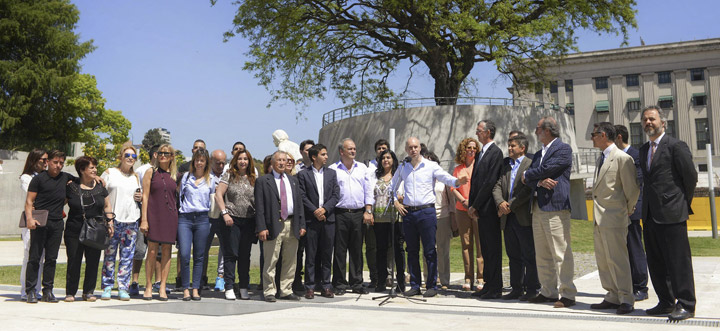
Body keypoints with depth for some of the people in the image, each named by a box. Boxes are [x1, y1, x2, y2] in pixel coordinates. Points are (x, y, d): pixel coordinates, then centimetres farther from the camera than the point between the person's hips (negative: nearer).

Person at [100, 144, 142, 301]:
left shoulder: (135, 177, 18)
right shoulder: (109, 173, 7)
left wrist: (140, 198, 5)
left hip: (131, 221, 3)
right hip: (113, 219, -3)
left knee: (127, 256, 1)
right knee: (109, 255, -1)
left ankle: (123, 288, 6)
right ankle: (107, 287, 7)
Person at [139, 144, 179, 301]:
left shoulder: (175, 175, 12)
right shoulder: (151, 172, 5)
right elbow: (145, 196, 0)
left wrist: (177, 218, 5)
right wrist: (144, 219, -7)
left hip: (170, 216, 2)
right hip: (154, 215, -2)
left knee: (167, 251, 2)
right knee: (152, 251, -3)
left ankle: (163, 288, 8)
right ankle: (148, 287, 7)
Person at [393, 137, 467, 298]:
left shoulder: (431, 166, 2)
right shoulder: (402, 168, 12)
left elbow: (447, 178, -10)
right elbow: (392, 187, 23)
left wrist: (457, 181, -31)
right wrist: (396, 203, 9)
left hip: (426, 211, -3)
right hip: (408, 212, 4)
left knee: (430, 251, -3)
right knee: (412, 251, 8)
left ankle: (432, 286, 4)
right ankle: (415, 286, 15)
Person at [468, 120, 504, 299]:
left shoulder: (496, 152, -10)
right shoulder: (480, 153, 18)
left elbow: (490, 182, -16)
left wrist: (475, 205, -12)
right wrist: (471, 205, 8)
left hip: (489, 208, -9)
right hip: (480, 209, 9)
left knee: (493, 249, -3)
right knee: (485, 249, 12)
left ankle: (495, 289, 2)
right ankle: (488, 285, 19)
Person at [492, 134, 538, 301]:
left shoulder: (531, 164, -5)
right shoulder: (505, 164, 16)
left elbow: (528, 190, -14)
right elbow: (497, 186, 9)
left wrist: (510, 205, -15)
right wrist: (500, 202, -9)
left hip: (524, 217, -6)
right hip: (508, 218, 7)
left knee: (529, 255, 0)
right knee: (513, 255, 12)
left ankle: (532, 289, 9)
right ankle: (516, 289, 20)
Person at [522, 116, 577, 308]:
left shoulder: (563, 149, -4)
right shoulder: (538, 154, 21)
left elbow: (546, 169, -15)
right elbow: (528, 178, 12)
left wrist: (527, 175, 2)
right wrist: (539, 182, -10)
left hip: (555, 207, -8)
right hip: (537, 208, 9)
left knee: (561, 253, -8)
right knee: (542, 255, 11)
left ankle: (567, 294, -3)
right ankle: (548, 292, 18)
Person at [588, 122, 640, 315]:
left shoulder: (622, 158, -11)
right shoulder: (601, 159, 16)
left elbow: (632, 189, -9)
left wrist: (627, 211, 0)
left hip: (614, 219, -9)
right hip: (599, 219, 9)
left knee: (617, 259, -6)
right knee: (603, 261, 12)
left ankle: (626, 300, 3)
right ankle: (613, 297, 20)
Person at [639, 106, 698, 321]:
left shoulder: (676, 146, -7)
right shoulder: (644, 150, 16)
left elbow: (691, 176, -6)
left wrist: (683, 204, 2)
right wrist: (647, 207, 14)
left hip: (671, 214, -8)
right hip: (650, 215, 8)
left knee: (679, 261, -2)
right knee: (656, 263, 12)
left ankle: (686, 305, 6)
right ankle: (666, 302, 22)